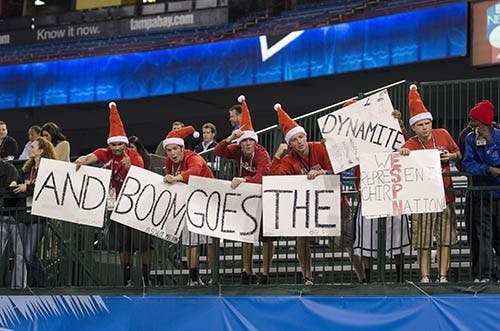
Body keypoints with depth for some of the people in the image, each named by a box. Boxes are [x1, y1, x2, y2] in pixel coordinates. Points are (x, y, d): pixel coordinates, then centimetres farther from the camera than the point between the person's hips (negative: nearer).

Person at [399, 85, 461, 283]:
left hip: (445, 196, 3)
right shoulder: (410, 145, -8)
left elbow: (459, 155, 15)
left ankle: (443, 276, 13)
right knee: (422, 241, 0)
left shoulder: (443, 135, 2)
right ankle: (424, 277, 8)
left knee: (445, 238, 6)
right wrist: (401, 153, -40)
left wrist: (450, 156, -6)